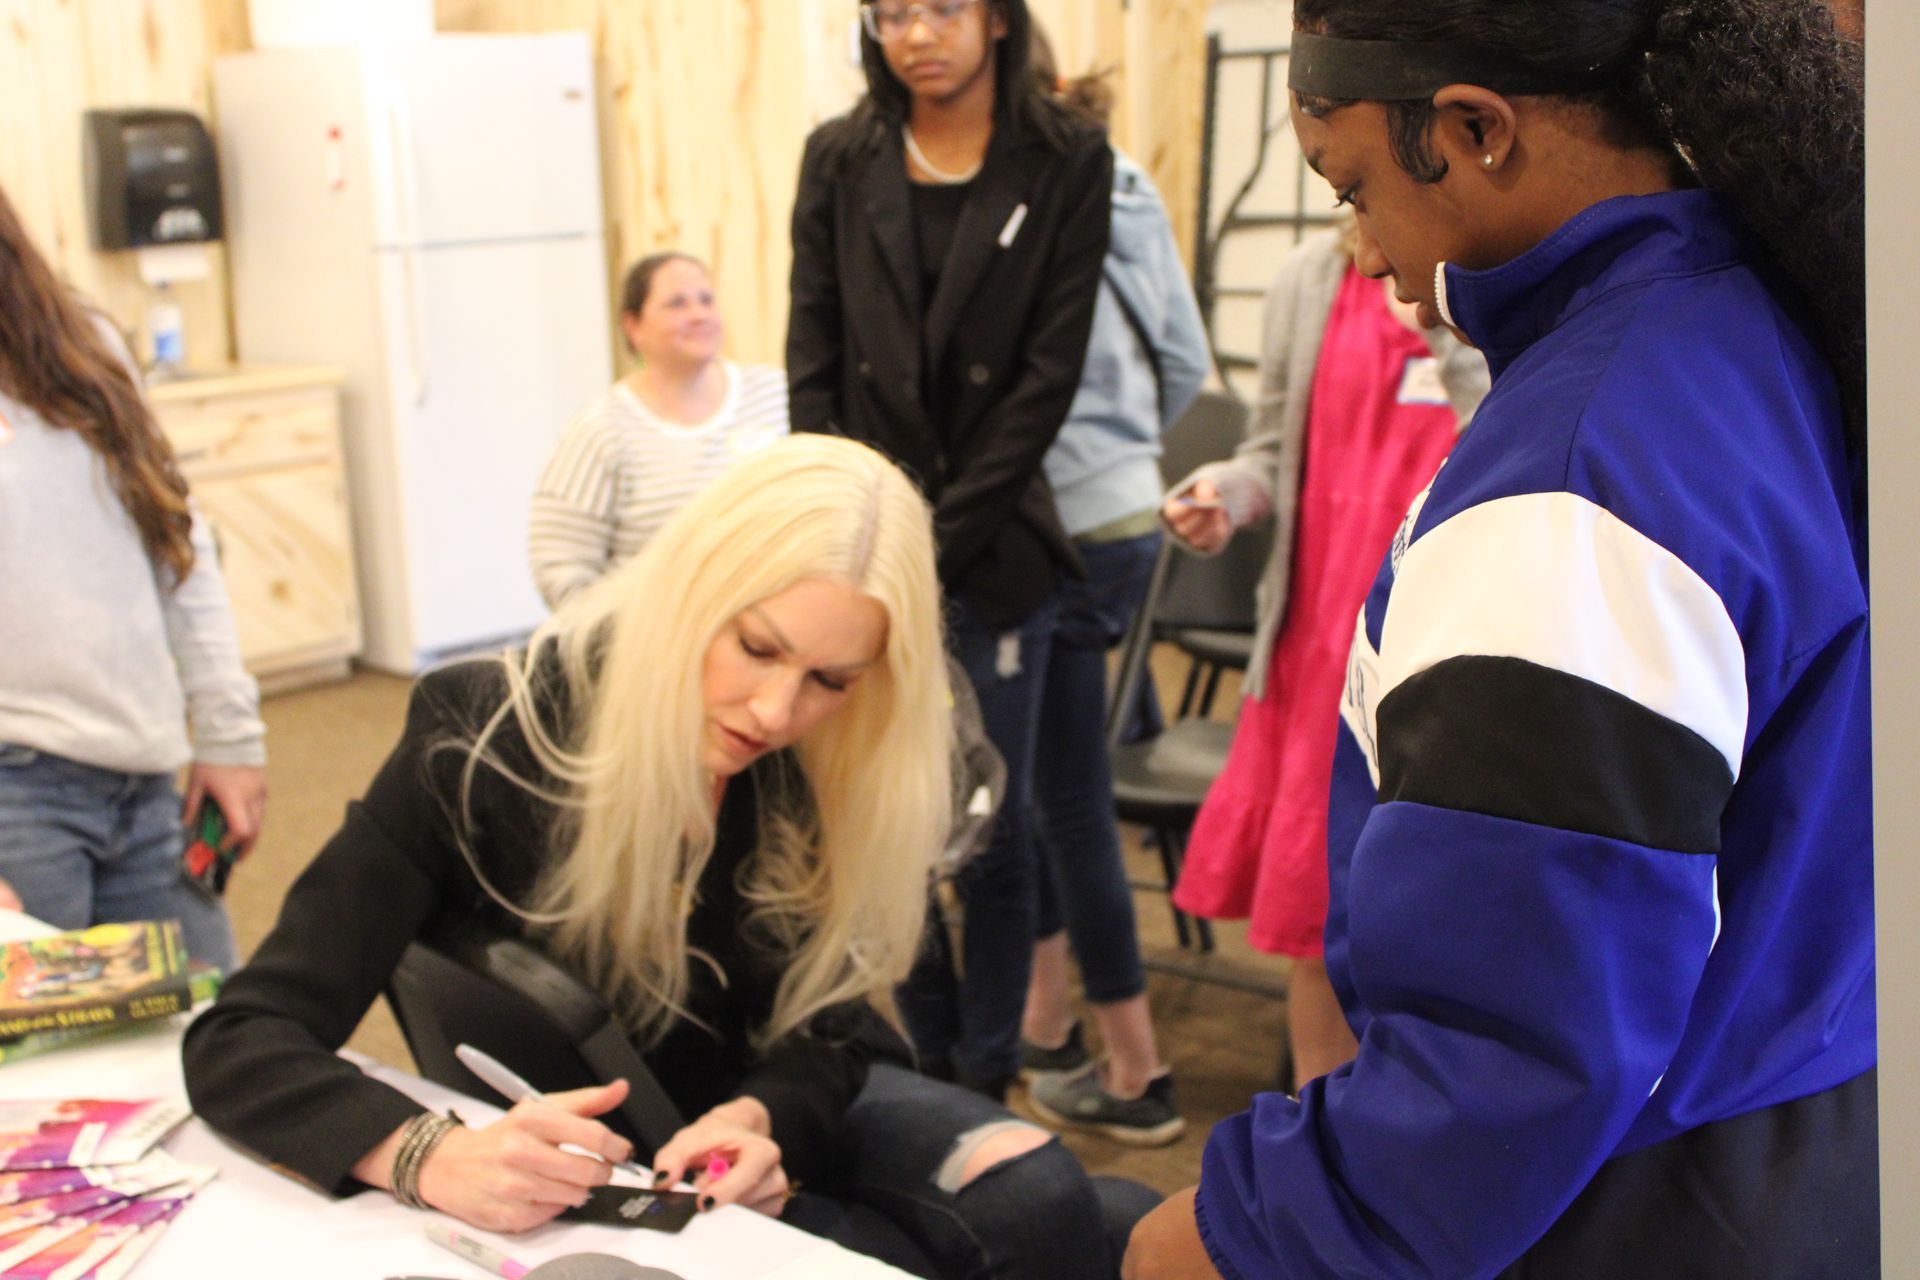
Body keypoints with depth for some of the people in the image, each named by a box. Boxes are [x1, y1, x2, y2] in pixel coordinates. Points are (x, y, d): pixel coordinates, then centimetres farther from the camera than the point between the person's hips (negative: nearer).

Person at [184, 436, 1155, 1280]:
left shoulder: (821, 774, -13)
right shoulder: (482, 743, -24)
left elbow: (824, 1025, -6)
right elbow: (240, 1041, -26)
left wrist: (763, 1117, -30)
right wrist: (432, 1158, -46)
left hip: (770, 1098, 4)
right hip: (570, 1181, -3)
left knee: (1041, 1202, -22)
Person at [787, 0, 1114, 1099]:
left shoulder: (1067, 163, -1)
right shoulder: (840, 160, 6)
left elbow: (1049, 374, -6)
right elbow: (813, 362, 5)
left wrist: (939, 541, -10)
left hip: (992, 545, -2)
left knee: (994, 823, 4)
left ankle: (989, 1077, 19)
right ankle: (932, 1058, 24)